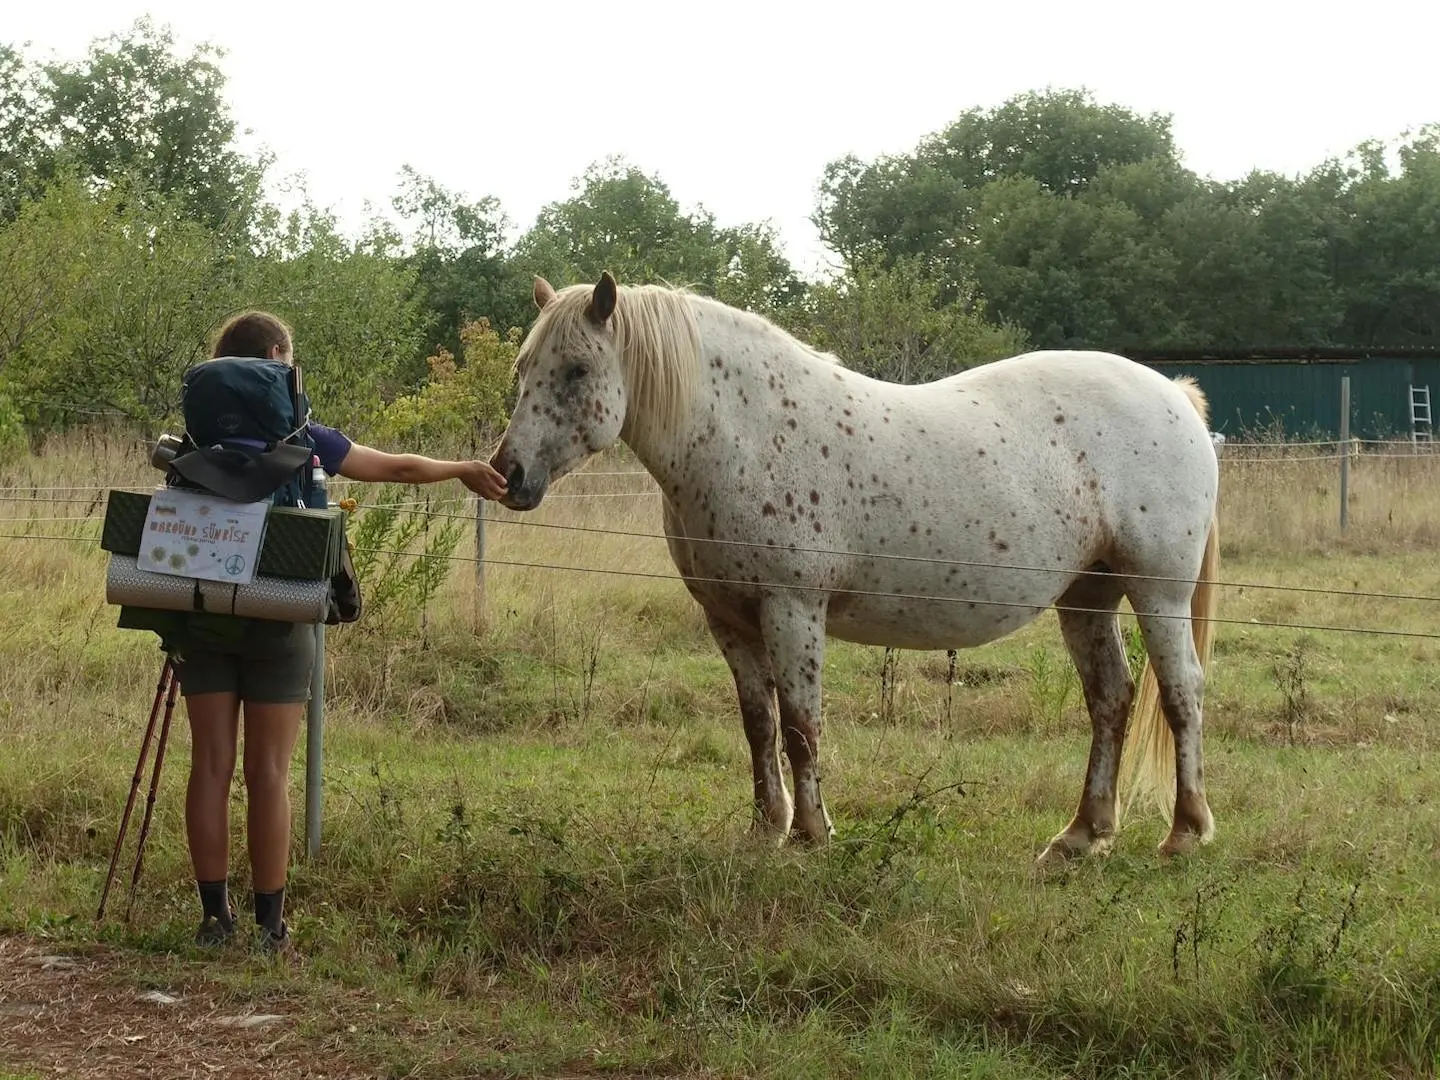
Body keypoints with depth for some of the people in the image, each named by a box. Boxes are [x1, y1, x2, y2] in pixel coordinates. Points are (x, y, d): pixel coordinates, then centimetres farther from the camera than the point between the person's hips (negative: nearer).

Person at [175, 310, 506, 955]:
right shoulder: (301, 440, -5)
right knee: (269, 773, 1)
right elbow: (397, 469, 3)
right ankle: (269, 926, 3)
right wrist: (462, 470, 19)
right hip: (276, 625, -3)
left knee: (210, 765, 6)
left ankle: (214, 916, 8)